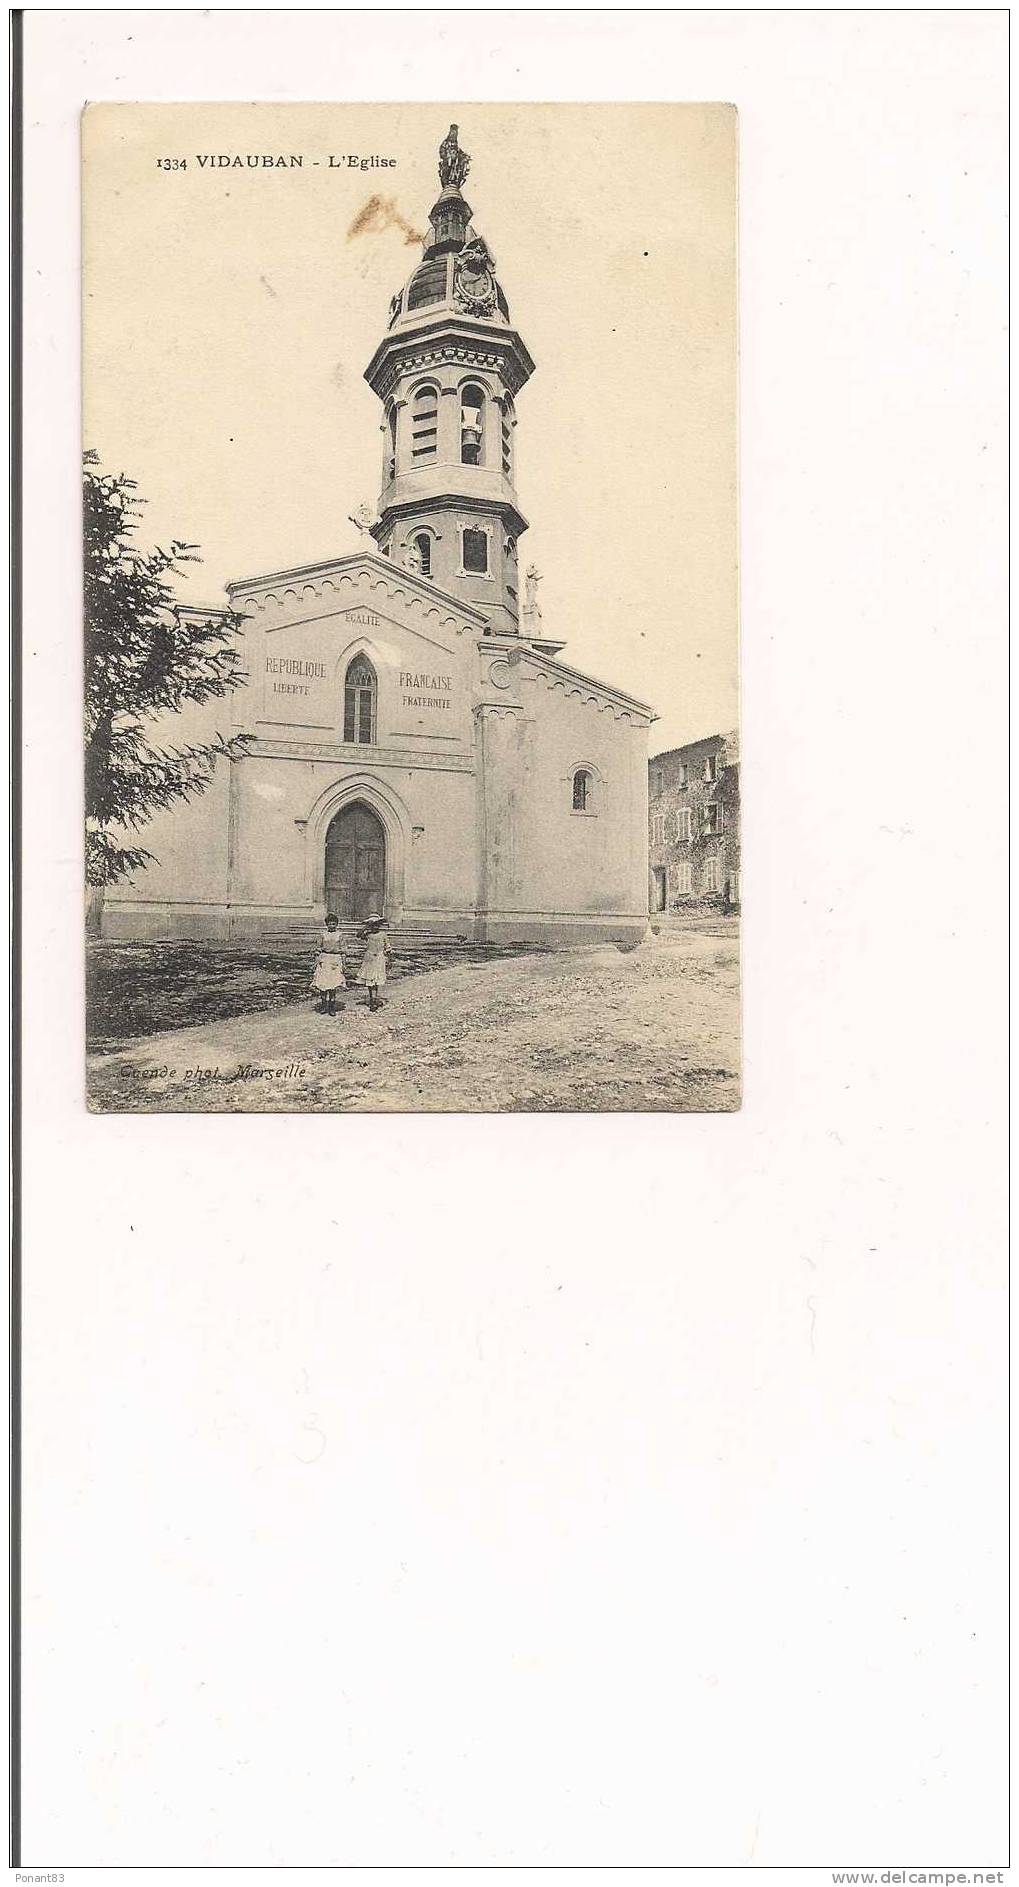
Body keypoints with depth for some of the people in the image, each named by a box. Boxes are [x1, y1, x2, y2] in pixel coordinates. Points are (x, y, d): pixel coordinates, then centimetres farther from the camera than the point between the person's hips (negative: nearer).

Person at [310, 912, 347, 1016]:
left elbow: (341, 949, 5)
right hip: (324, 959, 1)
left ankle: (332, 1007, 6)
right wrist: (317, 960, 8)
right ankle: (323, 1006, 7)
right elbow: (320, 948, 12)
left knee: (333, 984, -1)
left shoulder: (339, 934, 3)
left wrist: (342, 963, 0)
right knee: (323, 983, -3)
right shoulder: (324, 934, 6)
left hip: (335, 959, -1)